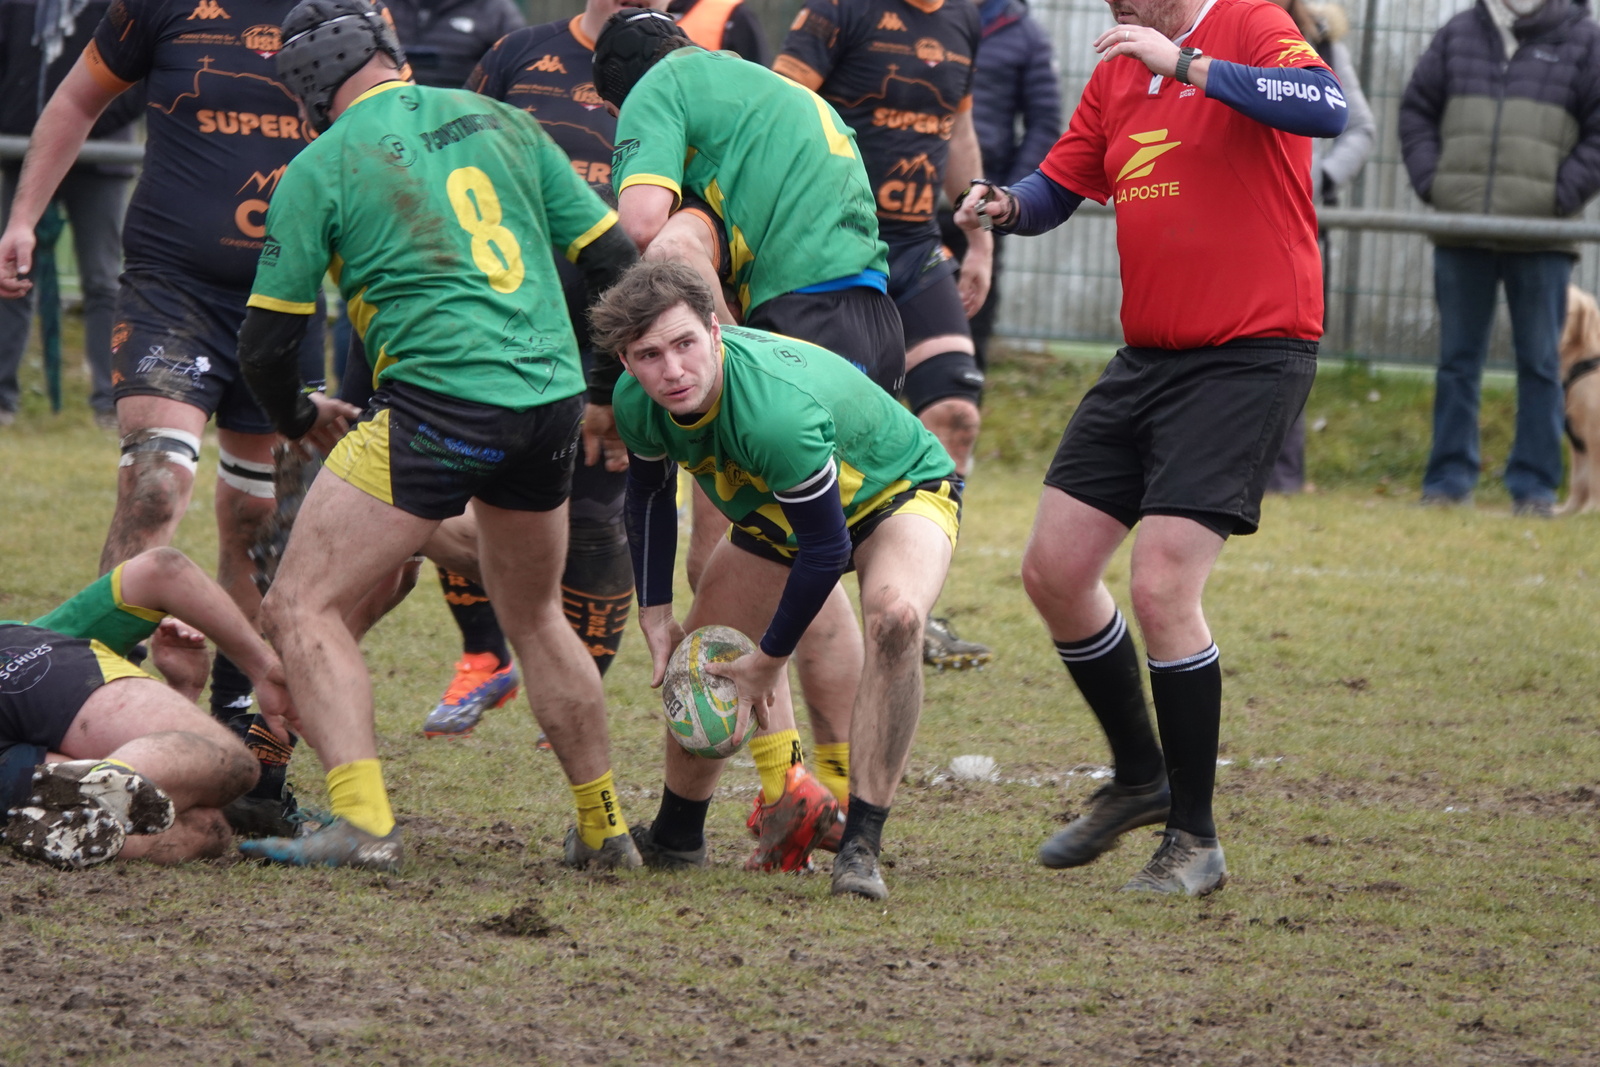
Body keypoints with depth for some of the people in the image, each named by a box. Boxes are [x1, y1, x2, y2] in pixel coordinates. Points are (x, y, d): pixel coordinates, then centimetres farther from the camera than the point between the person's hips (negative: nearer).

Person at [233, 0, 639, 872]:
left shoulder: (321, 169, 0)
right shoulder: (498, 121, 13)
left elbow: (266, 343, 2)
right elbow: (612, 258, 15)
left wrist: (300, 417, 24)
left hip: (439, 406, -6)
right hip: (552, 402, 6)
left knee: (302, 608, -3)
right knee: (533, 617, 27)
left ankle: (363, 823, -18)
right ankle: (603, 827, 29)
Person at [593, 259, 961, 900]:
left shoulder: (777, 413, -44)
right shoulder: (638, 404, -22)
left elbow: (825, 549, -33)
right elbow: (649, 493, 3)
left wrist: (769, 661, -20)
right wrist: (655, 613, 0)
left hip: (900, 489, -7)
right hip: (776, 514, 7)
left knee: (895, 617, -37)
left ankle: (860, 847, -33)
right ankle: (675, 838, 35)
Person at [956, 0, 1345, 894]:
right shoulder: (1116, 73, 12)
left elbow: (1329, 108, -30)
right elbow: (1057, 188, 21)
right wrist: (1003, 206, -2)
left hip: (1250, 357, -8)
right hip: (1148, 356, 8)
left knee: (1163, 588, -15)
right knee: (1054, 571, 7)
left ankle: (1195, 840, -2)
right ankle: (1139, 778, 28)